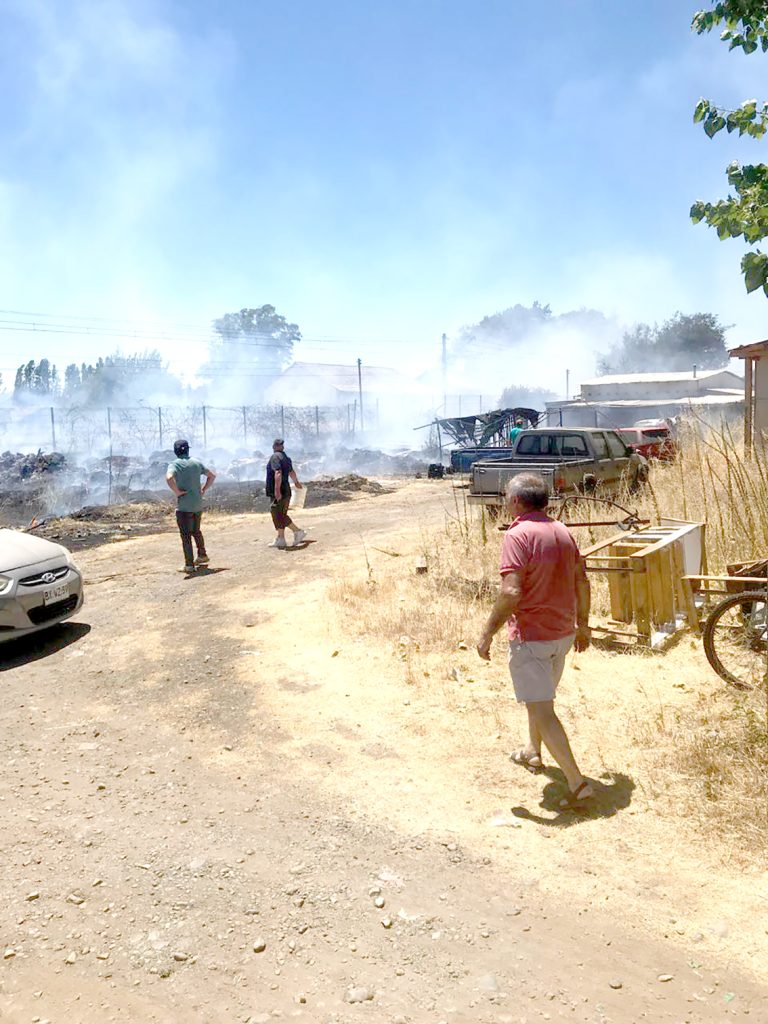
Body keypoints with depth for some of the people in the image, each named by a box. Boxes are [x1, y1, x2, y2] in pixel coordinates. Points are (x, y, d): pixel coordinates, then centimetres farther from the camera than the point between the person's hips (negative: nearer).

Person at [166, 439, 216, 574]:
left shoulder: (175, 464, -9)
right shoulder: (197, 463, 8)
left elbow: (169, 478, -29)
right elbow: (212, 475, 15)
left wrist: (176, 491, -16)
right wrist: (203, 490, 13)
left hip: (183, 506, -5)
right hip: (198, 504, 5)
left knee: (186, 535, 1)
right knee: (196, 531, 24)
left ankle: (189, 564, 2)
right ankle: (202, 555, 34)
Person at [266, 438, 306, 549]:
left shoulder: (275, 457, -13)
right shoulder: (286, 458, 15)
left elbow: (278, 473, -26)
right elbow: (291, 472, 31)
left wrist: (277, 490, -32)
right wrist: (296, 482, 49)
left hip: (278, 492, -9)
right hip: (285, 491, 9)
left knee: (279, 516, -7)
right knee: (279, 515, 10)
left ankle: (297, 532, -7)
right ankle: (280, 539, 12)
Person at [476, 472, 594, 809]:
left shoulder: (518, 535, -20)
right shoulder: (562, 531, 5)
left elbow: (511, 593, -28)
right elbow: (582, 582, 10)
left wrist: (488, 633, -18)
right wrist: (582, 624, 21)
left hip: (531, 635, -9)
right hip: (564, 632, 9)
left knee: (541, 709, -2)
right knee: (540, 695, 27)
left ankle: (577, 783, -3)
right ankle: (532, 752, 46)